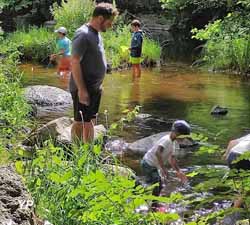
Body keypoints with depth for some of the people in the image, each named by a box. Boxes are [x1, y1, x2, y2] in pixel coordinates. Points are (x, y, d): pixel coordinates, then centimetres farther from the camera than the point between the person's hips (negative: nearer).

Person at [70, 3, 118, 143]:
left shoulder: (96, 33, 11)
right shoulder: (83, 35, -18)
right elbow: (75, 63, -21)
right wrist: (81, 89, -23)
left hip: (95, 88, 9)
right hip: (84, 89, -9)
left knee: (90, 121, 16)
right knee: (80, 122, 1)